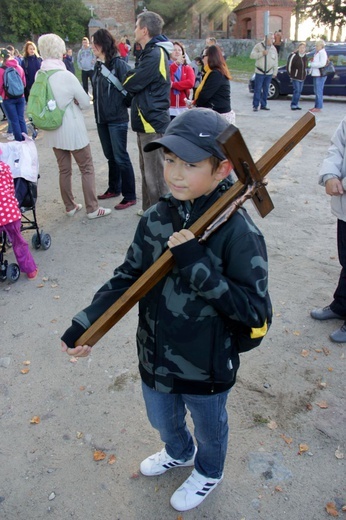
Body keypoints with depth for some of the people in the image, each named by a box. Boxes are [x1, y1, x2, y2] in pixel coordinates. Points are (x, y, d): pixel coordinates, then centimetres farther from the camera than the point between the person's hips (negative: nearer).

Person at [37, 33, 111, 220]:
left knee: (64, 169, 15)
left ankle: (70, 206, 24)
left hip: (52, 131, 6)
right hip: (72, 130, -6)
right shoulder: (66, 75, -17)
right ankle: (92, 209, 5)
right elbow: (85, 102, -10)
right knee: (87, 169, 4)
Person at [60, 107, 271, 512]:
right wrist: (86, 323, -13)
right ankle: (179, 453, 68)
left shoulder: (238, 232, -27)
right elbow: (129, 276, -3)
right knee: (162, 419, 33)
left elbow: (255, 311, -27)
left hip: (207, 367, -5)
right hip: (156, 356, 5)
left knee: (208, 428, 27)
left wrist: (196, 263, -35)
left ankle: (208, 472, 61)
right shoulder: (156, 218, -11)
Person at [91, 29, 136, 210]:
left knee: (120, 157, -4)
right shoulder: (98, 65, 11)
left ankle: (129, 196, 4)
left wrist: (121, 107, -11)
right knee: (110, 156, 16)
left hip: (117, 119, -7)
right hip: (101, 118, 7)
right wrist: (97, 110, 12)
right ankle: (114, 188, 30)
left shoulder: (118, 64, -11)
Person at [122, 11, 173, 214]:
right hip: (147, 120, 11)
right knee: (147, 169, 19)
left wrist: (128, 77, 3)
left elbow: (131, 84, -17)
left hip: (153, 122, -11)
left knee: (155, 174, -3)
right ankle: (149, 209, 31)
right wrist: (132, 77, -3)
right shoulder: (152, 51, 16)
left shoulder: (155, 54, -17)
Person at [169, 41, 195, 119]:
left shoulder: (188, 68, 11)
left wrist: (173, 85, -13)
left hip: (183, 108, 2)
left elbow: (190, 83, -7)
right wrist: (176, 64, -20)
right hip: (168, 107, -2)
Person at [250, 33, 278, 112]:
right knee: (258, 89, -7)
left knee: (266, 90, 7)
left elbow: (276, 61, 14)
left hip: (269, 73, 4)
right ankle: (255, 105, -3)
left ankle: (263, 105, 14)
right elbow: (252, 55, -10)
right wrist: (261, 53, -18)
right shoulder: (258, 46, -1)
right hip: (259, 72, -4)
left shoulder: (273, 48, 11)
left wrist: (275, 72, 11)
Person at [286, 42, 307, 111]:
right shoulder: (293, 55, -11)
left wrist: (304, 74, 13)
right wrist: (291, 75, -3)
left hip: (302, 78, 6)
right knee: (297, 91, -13)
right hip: (295, 77, -6)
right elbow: (289, 66, -8)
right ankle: (293, 105, -7)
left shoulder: (305, 57, 9)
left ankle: (296, 104, 16)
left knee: (299, 91, 8)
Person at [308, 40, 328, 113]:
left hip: (320, 75, -10)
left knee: (319, 91, -9)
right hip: (315, 74, 10)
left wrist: (311, 64, -17)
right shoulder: (317, 53, 19)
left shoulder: (322, 53, -11)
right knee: (316, 91, 13)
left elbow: (322, 64, -22)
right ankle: (316, 106, 19)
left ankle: (319, 107, -6)